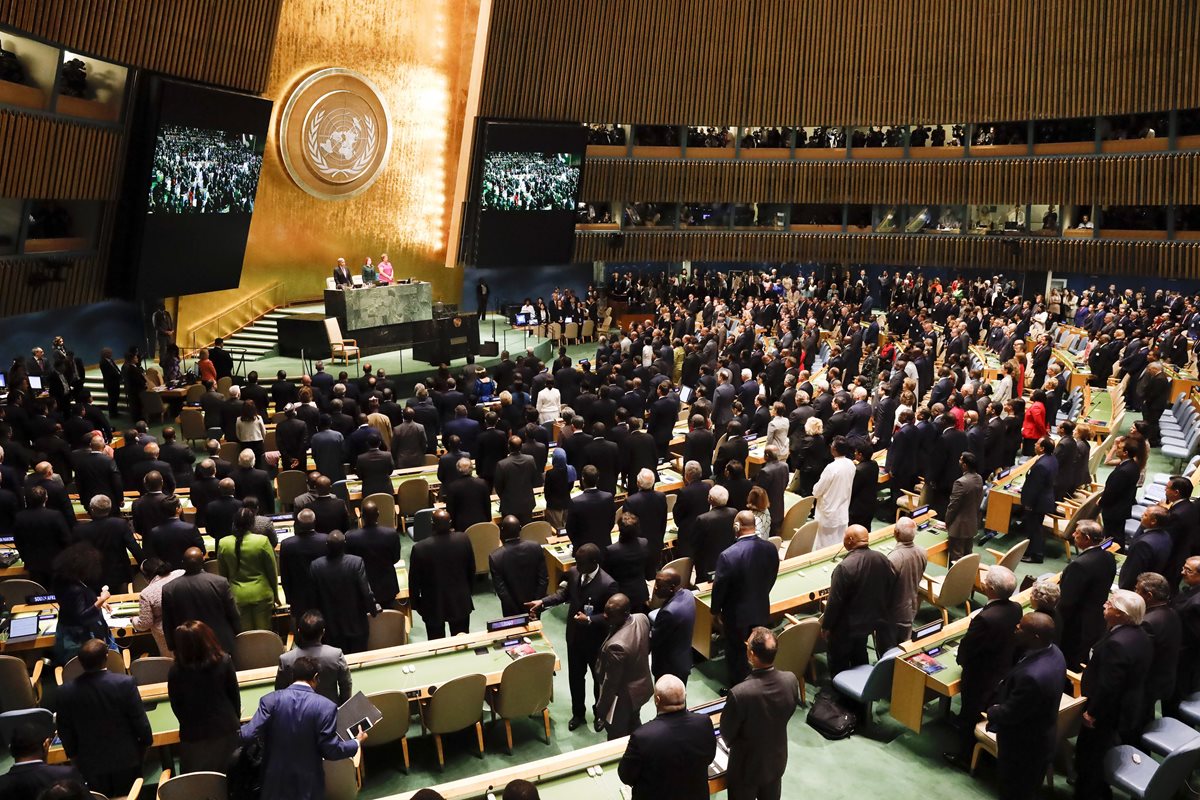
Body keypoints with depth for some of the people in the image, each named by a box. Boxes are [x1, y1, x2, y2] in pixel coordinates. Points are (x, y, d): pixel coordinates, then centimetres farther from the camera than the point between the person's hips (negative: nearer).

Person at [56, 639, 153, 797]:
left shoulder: (65, 691, -15)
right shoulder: (125, 683, -21)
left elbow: (65, 732, -3)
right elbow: (140, 723, -14)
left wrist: (74, 755, 13)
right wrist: (146, 742, 5)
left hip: (91, 765, 1)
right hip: (126, 761, -1)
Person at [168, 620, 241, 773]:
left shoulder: (175, 671, -15)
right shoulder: (224, 661, -13)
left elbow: (176, 707, -3)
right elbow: (234, 695, -3)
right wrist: (235, 719, 14)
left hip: (193, 735, -1)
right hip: (226, 729, 1)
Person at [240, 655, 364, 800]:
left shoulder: (270, 700, -10)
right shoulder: (325, 706, -15)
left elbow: (250, 734, -12)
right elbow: (330, 751, -14)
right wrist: (357, 742, 3)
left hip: (275, 781, 2)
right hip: (308, 784, -2)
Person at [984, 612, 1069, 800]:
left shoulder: (1032, 676, -42)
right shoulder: (1053, 652, -12)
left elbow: (1010, 713, -26)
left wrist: (991, 711, -8)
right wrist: (1000, 691, -5)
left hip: (1023, 745, -8)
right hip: (1041, 737, 8)